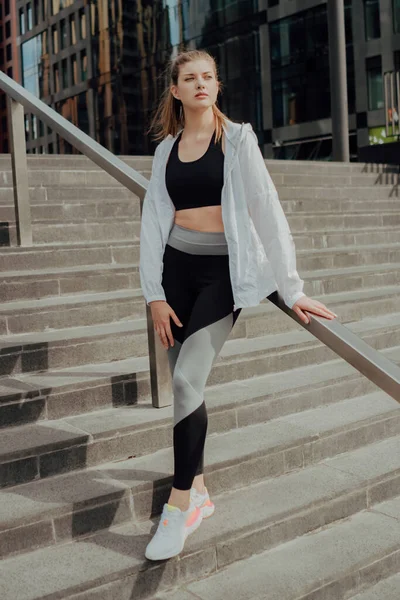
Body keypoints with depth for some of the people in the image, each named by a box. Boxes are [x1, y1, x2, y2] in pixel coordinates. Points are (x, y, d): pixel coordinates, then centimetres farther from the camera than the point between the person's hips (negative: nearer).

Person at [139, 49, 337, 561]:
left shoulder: (237, 138, 0)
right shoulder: (166, 150, 12)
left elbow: (266, 208, -6)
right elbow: (153, 221, 7)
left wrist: (291, 287, -10)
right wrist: (154, 294, -3)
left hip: (222, 270, -4)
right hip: (176, 268, 4)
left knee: (186, 380, -17)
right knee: (186, 386, 6)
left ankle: (180, 503, -4)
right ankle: (199, 490, 21)